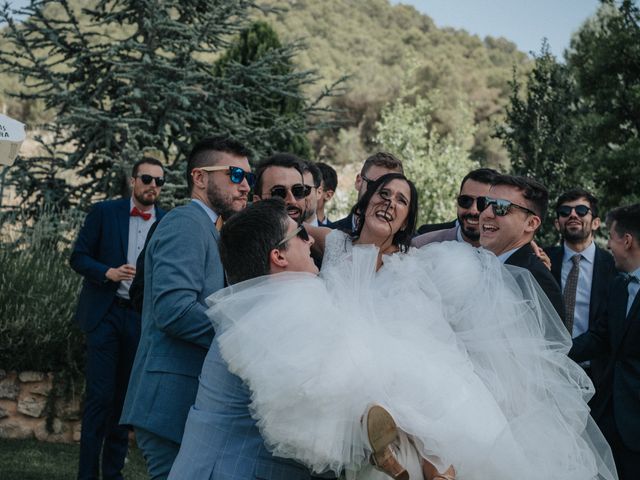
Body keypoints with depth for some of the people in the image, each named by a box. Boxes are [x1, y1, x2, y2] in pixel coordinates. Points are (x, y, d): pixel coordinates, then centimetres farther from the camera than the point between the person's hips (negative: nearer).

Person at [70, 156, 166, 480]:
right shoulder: (104, 213, 2)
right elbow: (78, 256, 1)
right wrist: (108, 273, -16)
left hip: (142, 318, 2)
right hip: (105, 314, -2)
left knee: (125, 396, 7)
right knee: (100, 396, -6)